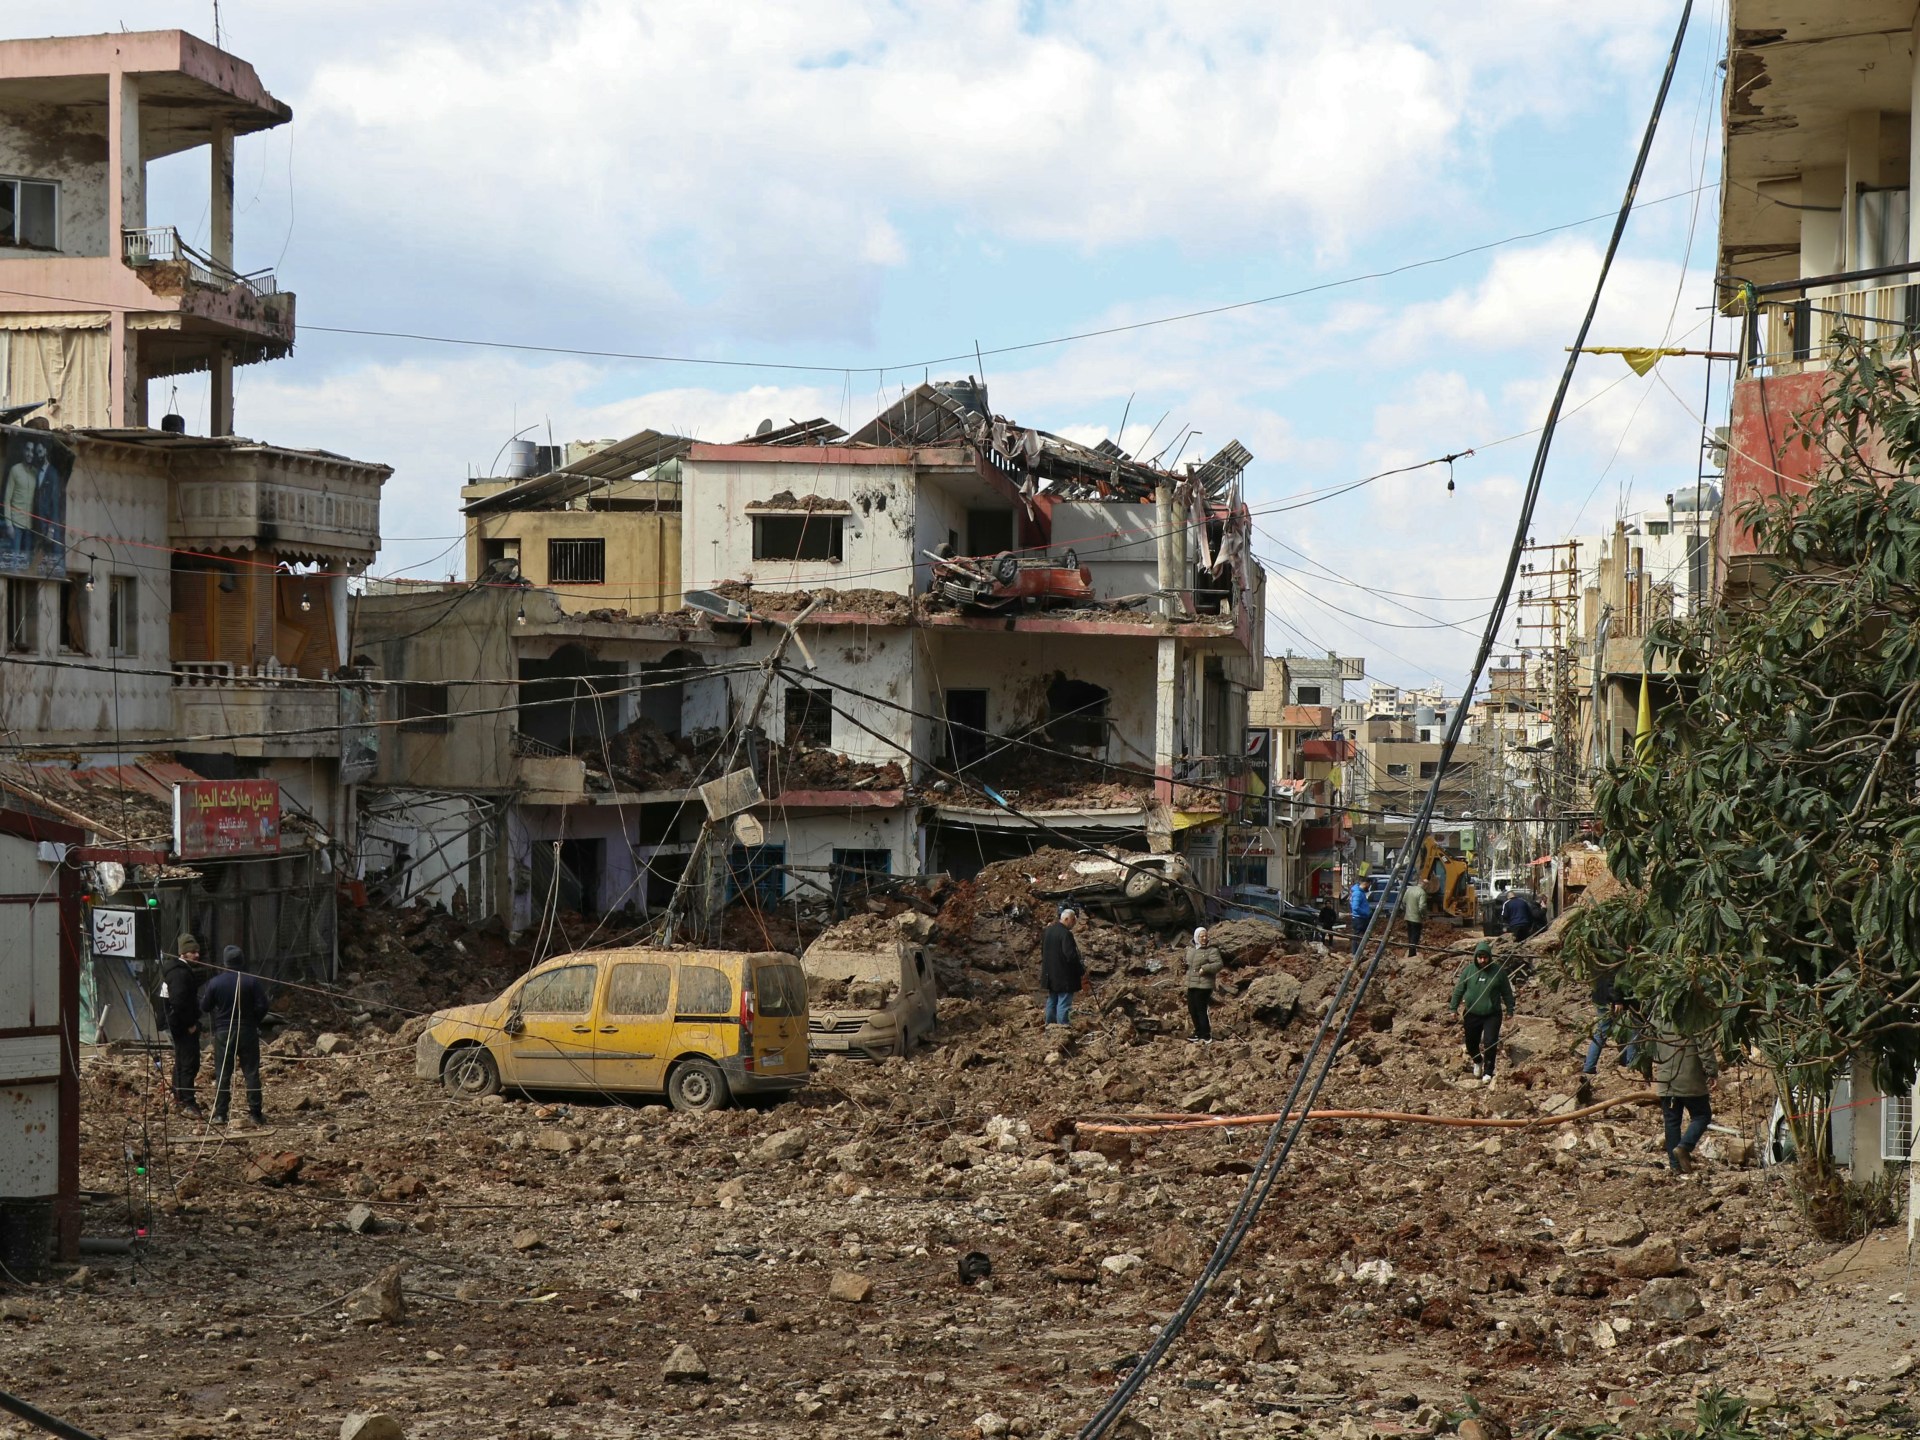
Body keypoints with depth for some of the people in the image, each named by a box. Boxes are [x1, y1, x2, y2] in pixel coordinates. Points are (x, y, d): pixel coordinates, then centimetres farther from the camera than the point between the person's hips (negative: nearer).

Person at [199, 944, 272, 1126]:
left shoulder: (215, 983, -6)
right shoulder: (252, 981, -8)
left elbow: (204, 1008, 0)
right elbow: (262, 1006, -9)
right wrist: (254, 1022, 9)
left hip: (223, 1032, 0)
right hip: (248, 1032, 0)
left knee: (222, 1075, 5)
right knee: (251, 1073, 5)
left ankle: (219, 1114, 2)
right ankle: (255, 1113, 4)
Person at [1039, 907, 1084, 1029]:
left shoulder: (1047, 931, 8)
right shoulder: (1066, 934, -20)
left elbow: (1043, 951, 18)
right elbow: (1071, 956, -23)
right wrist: (1082, 971, -12)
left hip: (1050, 975, 9)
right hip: (1064, 976, -9)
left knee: (1052, 1001, 18)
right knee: (1063, 1004, -6)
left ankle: (1050, 1025, 24)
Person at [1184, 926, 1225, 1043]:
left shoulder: (1211, 950, -11)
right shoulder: (1191, 949, 11)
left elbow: (1219, 964, -19)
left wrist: (1205, 968, -25)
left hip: (1203, 985, -8)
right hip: (1191, 984, 8)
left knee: (1201, 1010, -8)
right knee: (1192, 1009, 13)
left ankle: (1206, 1036, -2)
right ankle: (1198, 1033, 27)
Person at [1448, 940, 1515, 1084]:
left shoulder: (1498, 972, -7)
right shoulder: (1468, 970, -4)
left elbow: (1507, 992, 3)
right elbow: (1459, 990, 5)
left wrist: (1510, 1010, 5)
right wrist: (1453, 1008, 5)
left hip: (1492, 1015, -2)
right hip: (1472, 1015, 2)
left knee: (1490, 1044, -11)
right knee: (1472, 1044, 13)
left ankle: (1488, 1073, 0)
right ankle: (1477, 1062, 43)